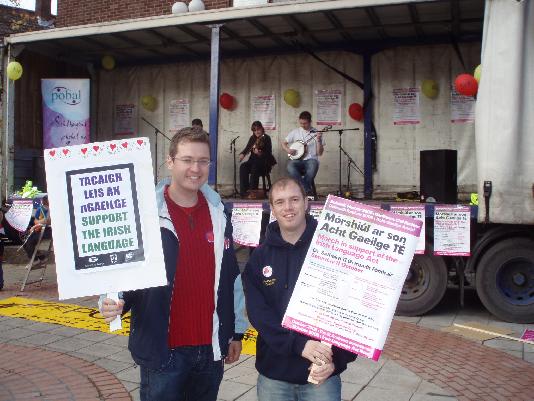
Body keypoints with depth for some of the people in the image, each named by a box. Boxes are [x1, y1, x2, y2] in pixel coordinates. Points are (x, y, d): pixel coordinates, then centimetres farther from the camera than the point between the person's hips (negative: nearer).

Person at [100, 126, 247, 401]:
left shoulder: (219, 214, 4)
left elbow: (231, 277, 10)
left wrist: (236, 332, 12)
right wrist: (114, 302, -24)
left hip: (211, 349, 4)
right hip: (163, 351, -4)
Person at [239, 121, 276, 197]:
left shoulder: (266, 138, -4)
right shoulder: (252, 138, 12)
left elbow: (268, 153, -11)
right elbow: (247, 148, 15)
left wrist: (260, 154, -29)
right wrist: (242, 154, -6)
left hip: (264, 162, -5)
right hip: (253, 160, 5)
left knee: (255, 167, -36)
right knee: (243, 166, -25)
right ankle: (243, 191, -26)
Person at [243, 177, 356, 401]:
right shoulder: (260, 257, 2)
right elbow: (257, 312, -6)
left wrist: (337, 359, -14)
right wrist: (299, 345, -19)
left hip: (323, 374, -2)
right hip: (273, 375, 2)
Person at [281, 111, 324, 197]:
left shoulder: (316, 133, 6)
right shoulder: (295, 132, 13)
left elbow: (319, 153, 2)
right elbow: (284, 143, 19)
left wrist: (319, 141, -14)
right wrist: (288, 150, -2)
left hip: (311, 159, -2)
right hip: (297, 160, 2)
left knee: (313, 166, -38)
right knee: (290, 167, -33)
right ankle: (308, 190, -30)